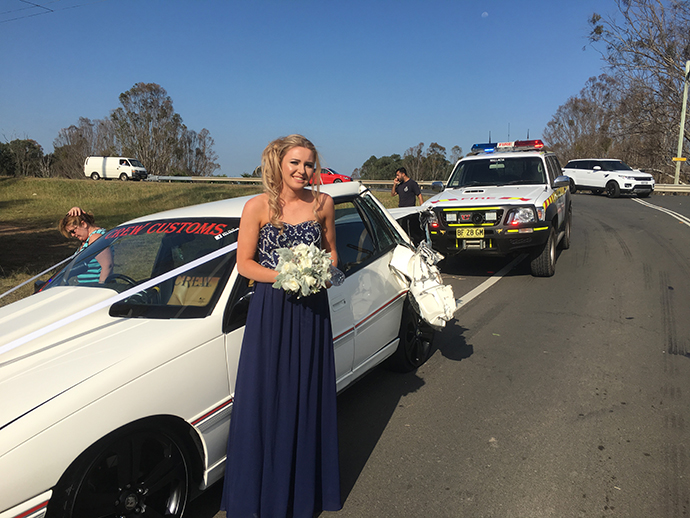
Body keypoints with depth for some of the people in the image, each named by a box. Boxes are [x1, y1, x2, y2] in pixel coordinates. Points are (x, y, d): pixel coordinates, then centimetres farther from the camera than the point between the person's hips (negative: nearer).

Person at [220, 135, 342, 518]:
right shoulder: (258, 207, -7)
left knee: (309, 395, 10)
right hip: (270, 309, -2)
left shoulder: (323, 203, 2)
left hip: (311, 309, 3)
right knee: (266, 397, 3)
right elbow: (244, 263, -5)